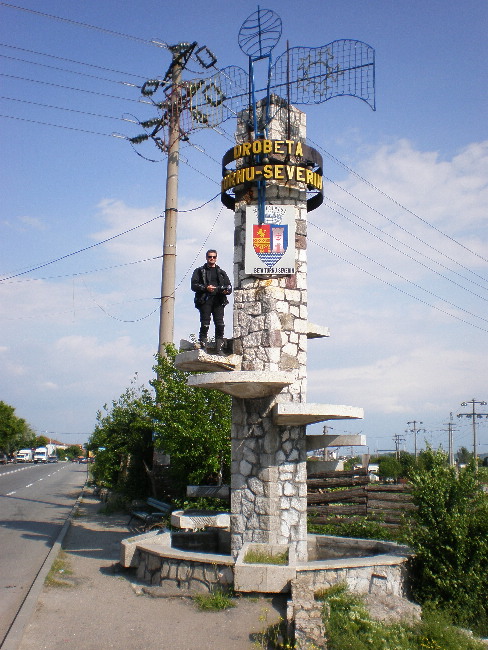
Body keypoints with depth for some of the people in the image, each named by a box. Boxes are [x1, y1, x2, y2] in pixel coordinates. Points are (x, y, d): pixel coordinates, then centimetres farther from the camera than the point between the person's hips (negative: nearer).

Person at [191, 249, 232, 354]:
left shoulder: (221, 272, 26)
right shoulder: (199, 271, 16)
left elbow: (229, 286, 20)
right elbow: (194, 285, 4)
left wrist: (226, 290, -4)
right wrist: (206, 288, -13)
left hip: (218, 301, 2)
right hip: (205, 300, -2)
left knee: (220, 325, -8)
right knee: (205, 325, -10)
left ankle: (219, 349, -6)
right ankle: (203, 348, -8)